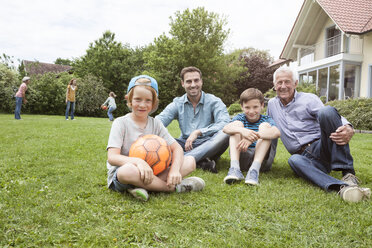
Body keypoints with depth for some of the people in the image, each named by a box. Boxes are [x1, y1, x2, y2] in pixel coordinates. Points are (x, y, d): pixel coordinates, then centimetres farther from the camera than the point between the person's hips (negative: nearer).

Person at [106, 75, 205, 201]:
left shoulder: (155, 124, 6)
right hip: (119, 175, -4)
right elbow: (112, 157, -17)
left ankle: (141, 186, -26)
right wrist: (137, 161, -36)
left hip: (150, 172, 5)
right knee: (129, 170, -42)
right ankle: (174, 187, -20)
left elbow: (177, 148, 2)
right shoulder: (121, 123, -6)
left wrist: (174, 170, -19)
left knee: (190, 161, -10)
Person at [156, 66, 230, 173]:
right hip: (185, 145, 2)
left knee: (224, 134, -33)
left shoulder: (214, 101, 3)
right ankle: (201, 162, -36)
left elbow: (225, 124, -15)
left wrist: (198, 132, -22)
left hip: (208, 146, -2)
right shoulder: (177, 104, 9)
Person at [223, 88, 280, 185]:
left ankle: (255, 169, -34)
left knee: (265, 126, -15)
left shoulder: (267, 120, 5)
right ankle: (234, 168, -29)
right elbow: (226, 128, -15)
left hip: (262, 158, -1)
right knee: (237, 124, -10)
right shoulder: (240, 118, 10)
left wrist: (255, 136, -37)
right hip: (241, 157, 1)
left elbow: (277, 133, -20)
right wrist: (242, 130, -36)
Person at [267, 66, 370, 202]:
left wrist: (349, 129, -30)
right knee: (294, 160, -37)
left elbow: (331, 117, -9)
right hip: (304, 157, 2)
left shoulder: (309, 99, 5)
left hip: (322, 148, -1)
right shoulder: (272, 104, 18)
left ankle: (348, 174, -32)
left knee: (327, 111, -30)